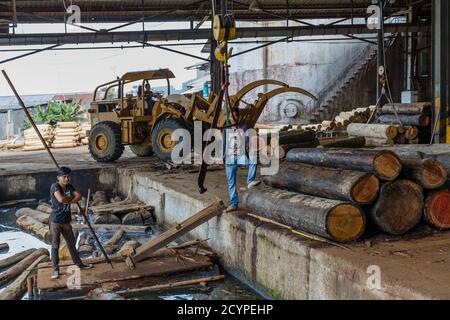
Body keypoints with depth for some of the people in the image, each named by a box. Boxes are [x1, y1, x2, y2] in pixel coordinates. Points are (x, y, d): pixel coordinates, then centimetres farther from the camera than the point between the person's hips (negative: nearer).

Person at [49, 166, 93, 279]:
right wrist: (71, 197, -11)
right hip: (55, 221, -7)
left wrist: (68, 201, -17)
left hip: (66, 221, 7)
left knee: (71, 243, 19)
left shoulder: (69, 186, 6)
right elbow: (61, 199, -29)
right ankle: (55, 269, 12)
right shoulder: (55, 186, -16)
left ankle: (79, 264, 32)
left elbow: (79, 196, -3)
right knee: (55, 245, 2)